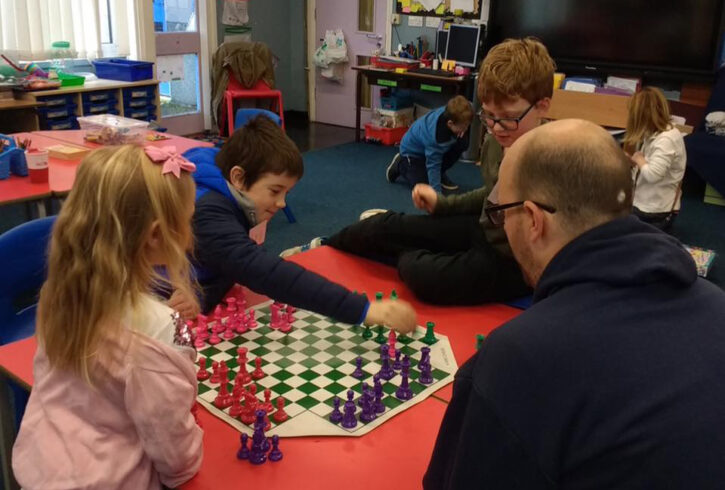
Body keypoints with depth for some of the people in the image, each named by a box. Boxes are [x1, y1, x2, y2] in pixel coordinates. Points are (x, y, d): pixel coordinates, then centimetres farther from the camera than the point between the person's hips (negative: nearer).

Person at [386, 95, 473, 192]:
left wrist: (462, 136, -32)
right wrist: (437, 192, -37)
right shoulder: (435, 134, -39)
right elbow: (433, 164, -34)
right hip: (413, 151, -6)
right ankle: (400, 165, 11)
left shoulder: (450, 113, -23)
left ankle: (440, 175, 7)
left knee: (460, 145, -14)